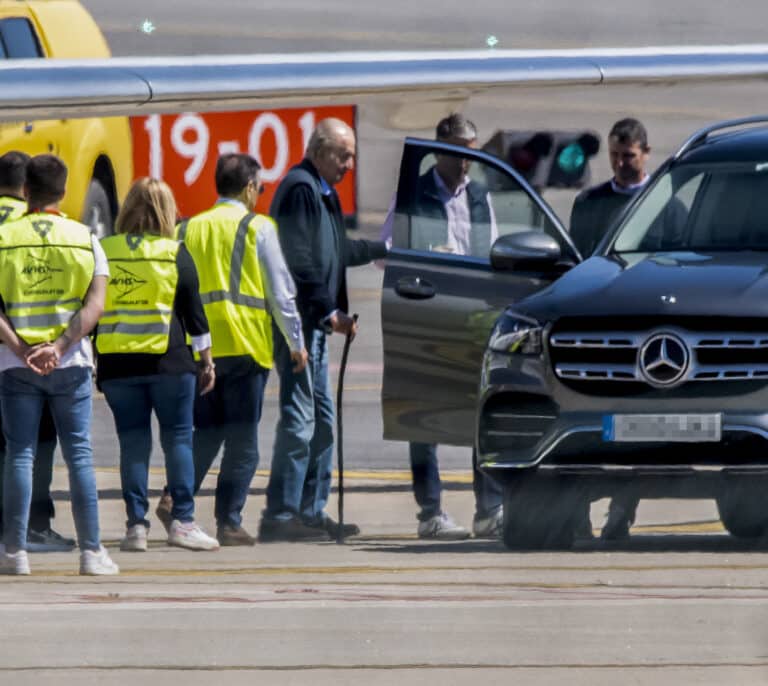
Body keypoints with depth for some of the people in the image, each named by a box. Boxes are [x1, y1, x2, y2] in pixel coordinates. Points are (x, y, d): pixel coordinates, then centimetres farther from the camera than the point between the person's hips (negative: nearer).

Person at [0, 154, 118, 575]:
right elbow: (94, 305, -9)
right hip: (71, 364, 0)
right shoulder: (85, 239, 2)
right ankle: (91, 551, 1)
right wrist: (60, 347, -15)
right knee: (79, 453, 4)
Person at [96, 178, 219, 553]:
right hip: (168, 360, -2)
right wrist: (207, 360, 8)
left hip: (115, 364, 2)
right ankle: (182, 519, 0)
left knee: (132, 441, 5)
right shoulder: (175, 254, -2)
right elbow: (194, 312, 0)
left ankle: (136, 524, 1)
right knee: (178, 437, 5)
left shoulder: (102, 252, 3)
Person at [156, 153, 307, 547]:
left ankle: (176, 497, -7)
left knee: (206, 432, 14)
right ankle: (229, 522, -3)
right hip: (245, 345, -4)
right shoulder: (257, 228, -2)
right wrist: (296, 341, 5)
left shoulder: (188, 230, 12)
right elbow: (280, 290, -3)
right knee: (242, 440, 1)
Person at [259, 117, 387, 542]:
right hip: (299, 318, -11)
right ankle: (280, 515, -12)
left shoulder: (321, 192, 19)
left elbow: (335, 251, 33)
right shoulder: (301, 189, -13)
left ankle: (311, 511, 18)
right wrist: (328, 311, -21)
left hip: (313, 322, 11)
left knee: (321, 419, 13)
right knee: (299, 417, -11)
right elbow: (300, 261, -21)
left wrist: (383, 250, 44)